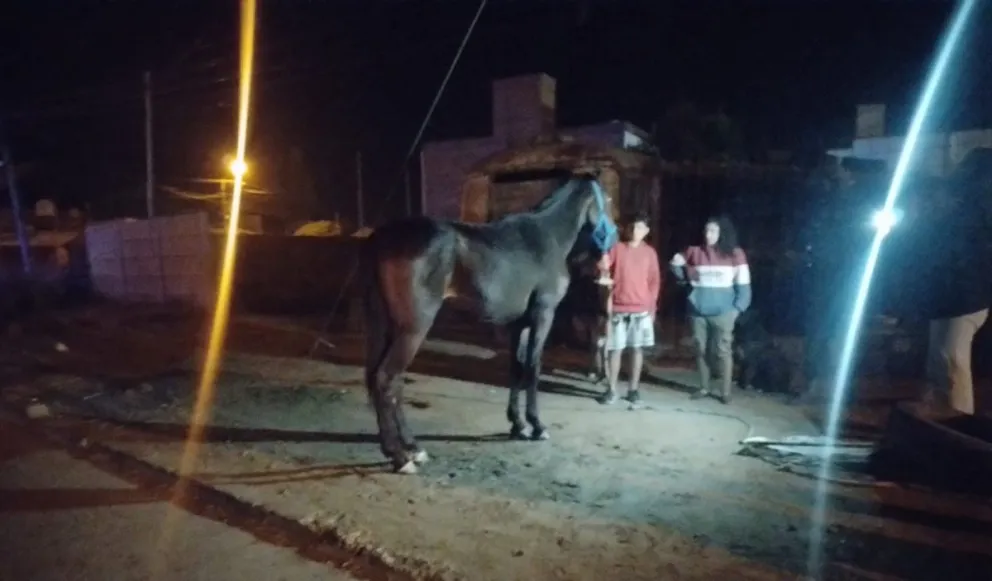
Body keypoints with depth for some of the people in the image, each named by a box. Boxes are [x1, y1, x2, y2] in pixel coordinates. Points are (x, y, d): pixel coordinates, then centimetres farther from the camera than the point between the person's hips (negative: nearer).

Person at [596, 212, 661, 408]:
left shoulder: (650, 252, 7)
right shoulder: (617, 248, 3)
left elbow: (655, 281, 8)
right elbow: (603, 267, -5)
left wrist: (652, 305, 3)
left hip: (641, 309, 1)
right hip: (618, 308, -1)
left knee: (637, 349, 6)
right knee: (615, 349, 2)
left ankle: (633, 390, 17)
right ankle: (611, 389, 13)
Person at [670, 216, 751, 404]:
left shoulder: (734, 254, -1)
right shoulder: (694, 252, 5)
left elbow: (743, 285, 0)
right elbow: (683, 278, 15)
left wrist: (737, 308, -8)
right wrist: (677, 266, -5)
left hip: (722, 312, -3)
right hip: (698, 311, 3)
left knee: (723, 351, 1)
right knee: (701, 350, 10)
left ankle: (725, 391, 9)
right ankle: (704, 387, 21)